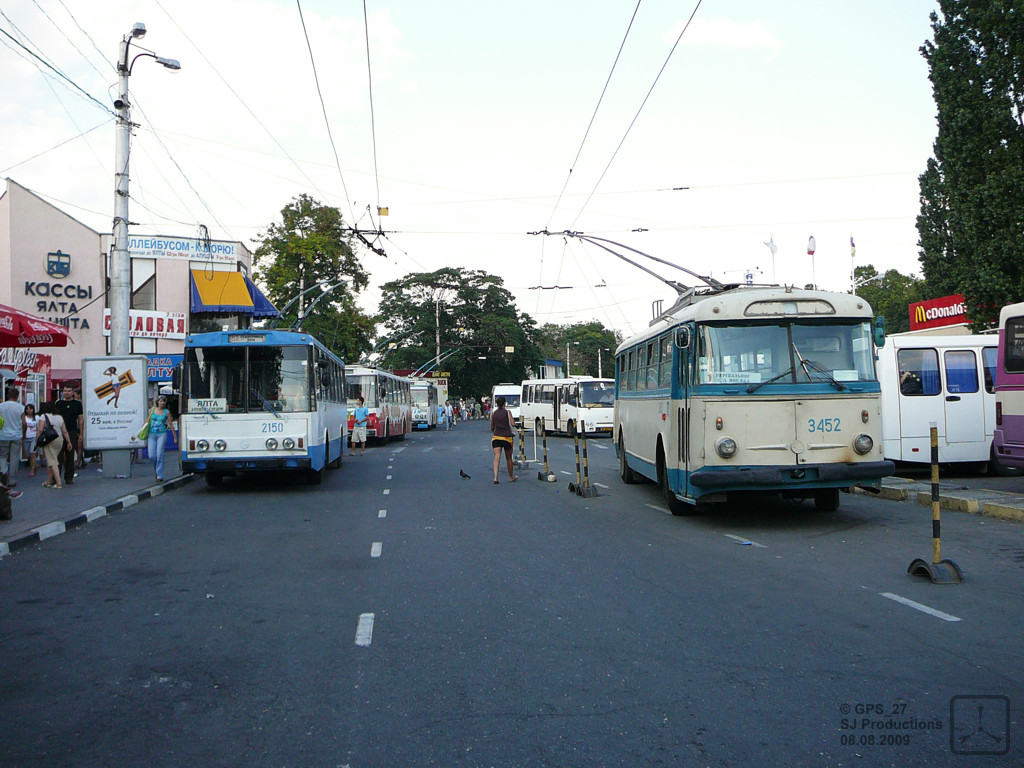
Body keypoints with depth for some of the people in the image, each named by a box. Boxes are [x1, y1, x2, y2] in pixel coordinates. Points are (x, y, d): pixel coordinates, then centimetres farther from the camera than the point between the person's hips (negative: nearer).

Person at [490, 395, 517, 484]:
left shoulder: (493, 413, 5)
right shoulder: (507, 412, -4)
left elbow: (492, 427, 13)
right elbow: (512, 424, -9)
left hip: (496, 437, 2)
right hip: (507, 437, -2)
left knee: (497, 457, -7)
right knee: (509, 458, 14)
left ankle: (495, 478, -23)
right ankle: (511, 477, 31)